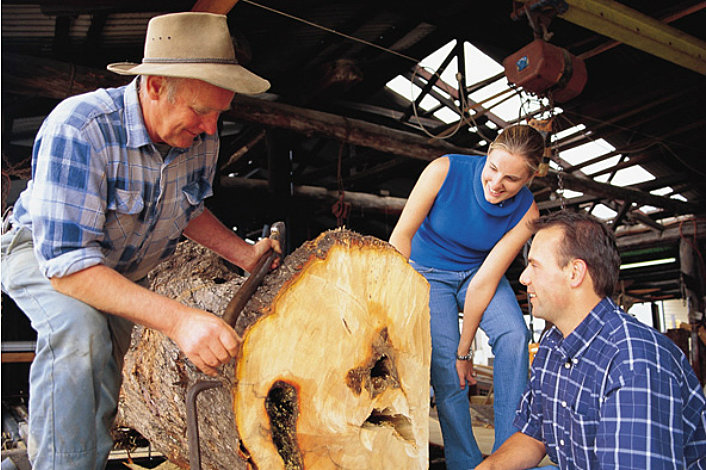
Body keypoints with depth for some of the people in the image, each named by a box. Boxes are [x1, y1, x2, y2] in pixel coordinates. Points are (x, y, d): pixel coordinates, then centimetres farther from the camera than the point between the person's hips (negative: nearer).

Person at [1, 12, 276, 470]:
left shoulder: (201, 137, -19)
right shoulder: (77, 130, -38)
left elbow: (188, 209, 1)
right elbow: (67, 264, -42)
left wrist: (245, 254, -14)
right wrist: (178, 319, -51)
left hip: (120, 271, 6)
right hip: (41, 254, -5)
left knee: (101, 399, 15)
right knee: (80, 329, -36)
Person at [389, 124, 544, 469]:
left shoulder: (526, 213, -20)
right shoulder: (443, 171, -26)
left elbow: (484, 281, -19)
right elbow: (401, 236, -19)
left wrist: (464, 350, -16)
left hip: (478, 271, 2)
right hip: (429, 273, -1)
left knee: (513, 334, -23)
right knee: (444, 364, -14)